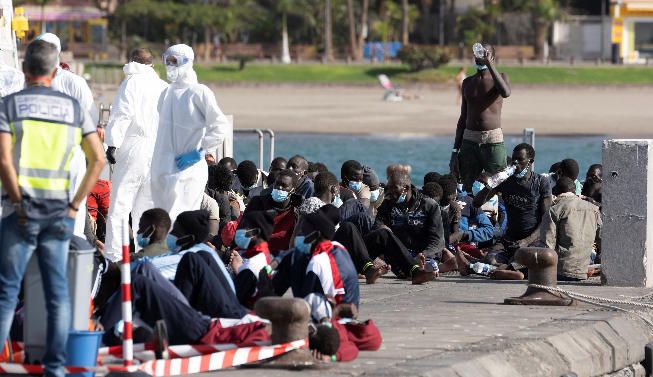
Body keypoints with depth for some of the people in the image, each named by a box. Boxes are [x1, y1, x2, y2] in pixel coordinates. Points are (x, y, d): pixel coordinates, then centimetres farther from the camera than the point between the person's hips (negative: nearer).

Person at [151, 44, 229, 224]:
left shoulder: (199, 92, -7)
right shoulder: (167, 93, 15)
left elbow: (220, 126, -11)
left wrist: (200, 152, -12)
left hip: (187, 169, -8)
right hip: (162, 167, 8)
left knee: (179, 219, -14)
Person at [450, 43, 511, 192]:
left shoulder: (500, 78, 3)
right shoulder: (467, 83, 15)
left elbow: (506, 93, -23)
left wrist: (489, 64, -23)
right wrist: (455, 151, 12)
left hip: (493, 140, -4)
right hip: (469, 139, 4)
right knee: (468, 190, -1)